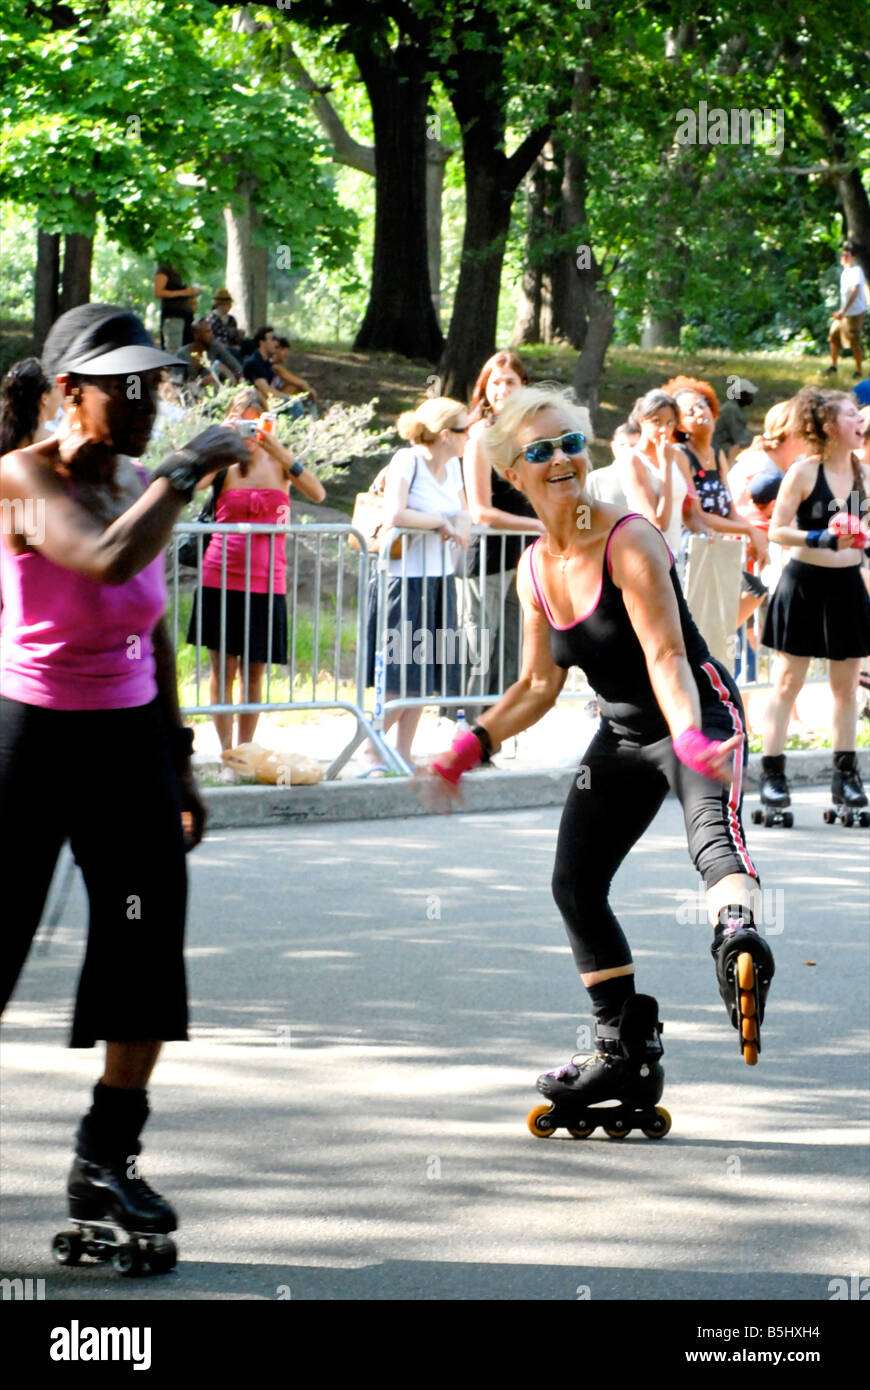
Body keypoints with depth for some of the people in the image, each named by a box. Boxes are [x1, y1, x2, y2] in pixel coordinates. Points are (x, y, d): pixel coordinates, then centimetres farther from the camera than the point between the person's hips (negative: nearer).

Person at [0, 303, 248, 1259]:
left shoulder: (140, 487, 6)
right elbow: (106, 560, -35)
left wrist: (179, 764, 17)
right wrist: (189, 472, -25)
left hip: (131, 741, 6)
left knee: (147, 958, 2)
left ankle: (105, 1164, 14)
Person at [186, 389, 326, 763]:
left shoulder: (277, 461, 5)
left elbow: (317, 494, -12)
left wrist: (282, 454, -22)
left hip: (265, 581, 1)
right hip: (222, 577, -1)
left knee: (254, 673, 4)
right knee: (223, 671, 0)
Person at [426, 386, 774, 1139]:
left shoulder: (629, 541, -20)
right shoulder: (535, 569, 2)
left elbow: (666, 654, -30)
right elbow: (539, 685, 11)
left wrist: (689, 740, -45)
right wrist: (475, 743, -2)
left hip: (700, 716, -8)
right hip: (623, 733, 8)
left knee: (712, 828, -37)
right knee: (575, 885, 10)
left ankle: (739, 941, -69)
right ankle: (627, 1056, 23)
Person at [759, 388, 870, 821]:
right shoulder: (804, 471, -10)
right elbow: (776, 529, -10)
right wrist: (819, 538, -22)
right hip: (804, 583, -5)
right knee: (787, 682, -1)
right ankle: (773, 774, 2)